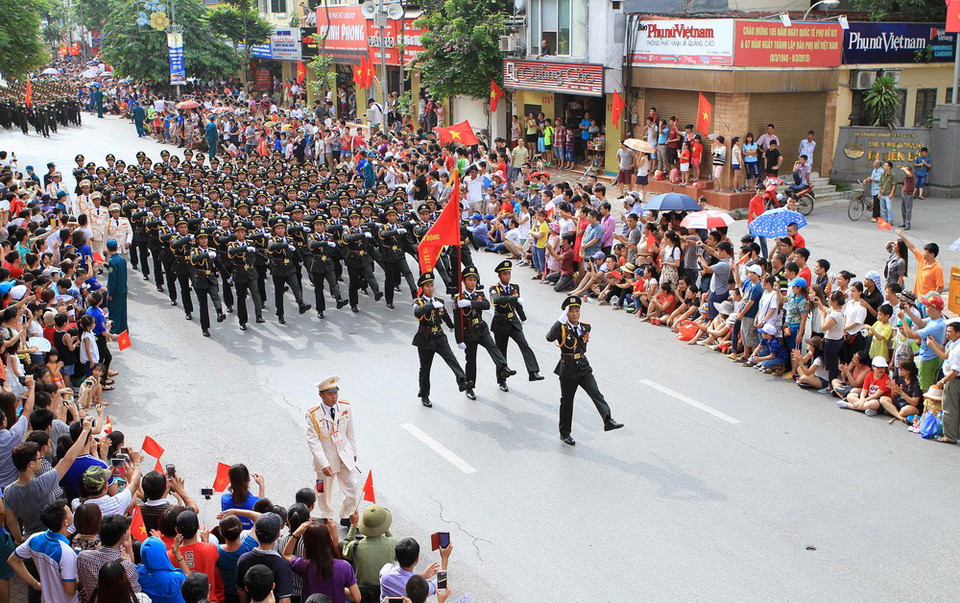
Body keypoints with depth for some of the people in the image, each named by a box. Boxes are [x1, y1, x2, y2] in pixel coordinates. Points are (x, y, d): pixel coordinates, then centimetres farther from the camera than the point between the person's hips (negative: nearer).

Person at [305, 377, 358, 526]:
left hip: (345, 456, 3)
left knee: (351, 488, 10)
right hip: (325, 458, -3)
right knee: (325, 491, 13)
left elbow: (350, 432, 5)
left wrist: (353, 452, 11)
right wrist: (324, 464, -24)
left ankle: (346, 517, 32)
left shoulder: (345, 407, -7)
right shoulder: (313, 414, -19)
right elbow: (313, 441, -19)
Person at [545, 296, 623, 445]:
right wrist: (561, 319, -35)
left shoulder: (586, 327, 5)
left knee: (596, 394, -16)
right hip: (568, 371, -3)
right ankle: (564, 433, 21)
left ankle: (608, 421, -27)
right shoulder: (562, 328, -12)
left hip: (584, 368, 4)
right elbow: (550, 338, -33)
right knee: (567, 401, 8)